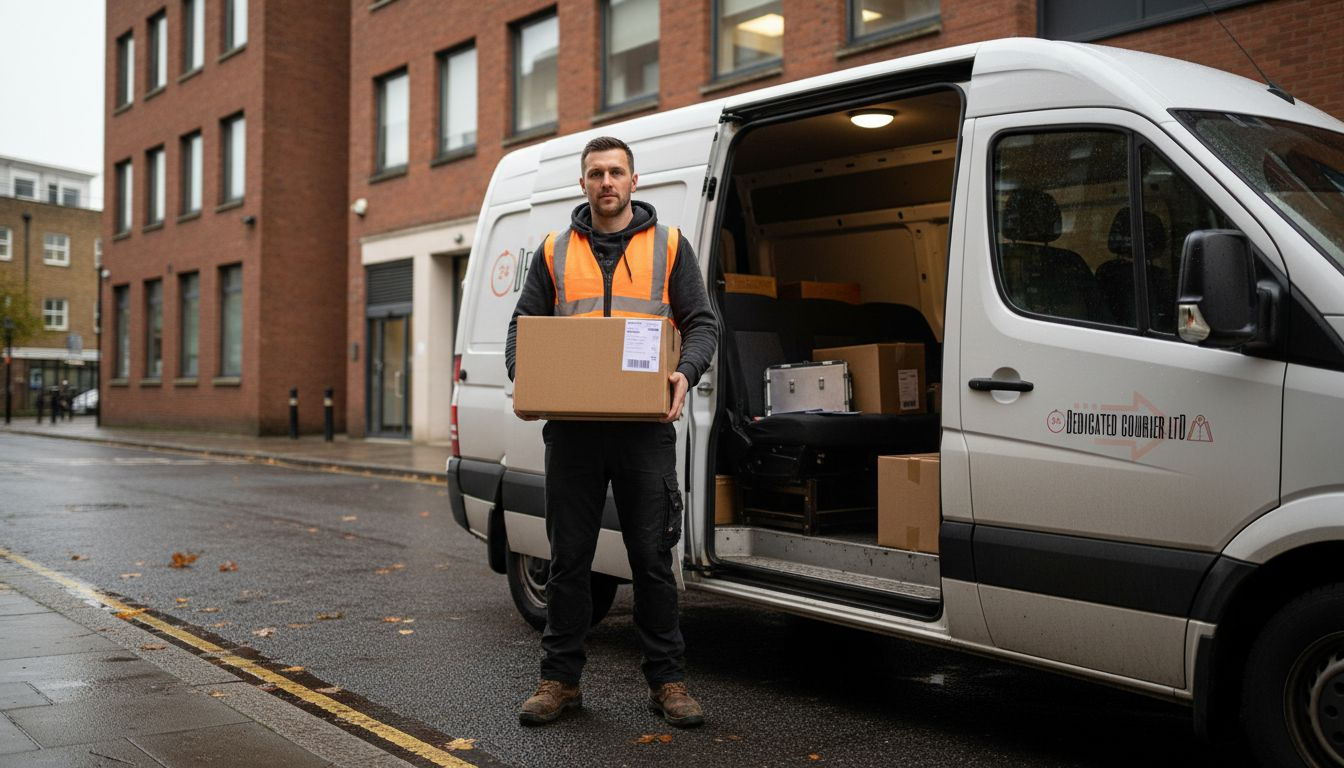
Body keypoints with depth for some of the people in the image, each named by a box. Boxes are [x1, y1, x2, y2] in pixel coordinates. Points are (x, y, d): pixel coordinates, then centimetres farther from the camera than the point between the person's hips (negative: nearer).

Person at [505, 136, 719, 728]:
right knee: (568, 557, 7)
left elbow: (701, 323, 5)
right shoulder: (554, 252, 14)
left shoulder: (669, 246, 9)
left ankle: (666, 680, 14)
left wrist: (684, 374, -14)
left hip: (645, 425, -2)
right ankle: (560, 678, 18)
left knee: (652, 556, 3)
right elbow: (523, 325, 14)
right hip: (571, 426, 2)